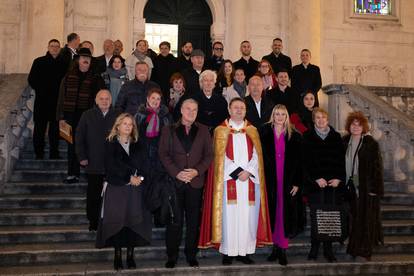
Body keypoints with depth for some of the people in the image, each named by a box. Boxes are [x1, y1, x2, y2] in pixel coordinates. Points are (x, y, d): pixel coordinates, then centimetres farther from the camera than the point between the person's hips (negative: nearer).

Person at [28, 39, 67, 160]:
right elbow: (31, 79, 3)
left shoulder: (63, 63, 7)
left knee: (55, 127, 7)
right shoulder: (39, 62, 3)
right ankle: (39, 153, 10)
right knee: (40, 127, 2)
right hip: (42, 100, -1)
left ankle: (54, 153, 14)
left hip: (57, 100, 2)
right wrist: (40, 90, -3)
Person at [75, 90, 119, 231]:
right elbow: (79, 137, 3)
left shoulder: (117, 116, 2)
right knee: (93, 195, 8)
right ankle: (93, 222, 21)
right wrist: (82, 157, -3)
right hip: (93, 164, 0)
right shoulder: (87, 116, 2)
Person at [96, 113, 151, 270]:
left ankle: (130, 256, 7)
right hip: (116, 188, -2)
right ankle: (117, 256, 5)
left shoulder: (137, 145, 14)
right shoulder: (110, 144, 3)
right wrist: (129, 177, -11)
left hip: (135, 188, 3)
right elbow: (112, 166, -7)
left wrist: (140, 177, -10)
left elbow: (144, 165, 7)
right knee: (117, 221, -2)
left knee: (133, 220, 0)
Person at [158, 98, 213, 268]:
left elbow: (209, 155, 6)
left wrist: (197, 171, -9)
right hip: (175, 181, -1)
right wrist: (176, 173, -11)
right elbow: (163, 154, 0)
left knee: (193, 221, 6)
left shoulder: (203, 130, 10)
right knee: (175, 220, 1)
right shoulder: (169, 130, 6)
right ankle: (172, 256, 13)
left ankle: (191, 254, 18)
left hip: (196, 182, 2)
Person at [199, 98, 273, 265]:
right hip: (229, 180, -3)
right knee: (229, 215, -3)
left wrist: (248, 172, -11)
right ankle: (228, 252, 4)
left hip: (250, 180, 3)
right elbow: (220, 157, -4)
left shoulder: (252, 131, 13)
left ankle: (244, 251, 10)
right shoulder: (221, 130, 5)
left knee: (248, 216, 2)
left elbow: (256, 155, 5)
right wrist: (237, 172, -12)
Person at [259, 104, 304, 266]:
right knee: (272, 213, 5)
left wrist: (297, 183, -4)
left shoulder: (295, 136, 3)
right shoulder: (264, 134, 4)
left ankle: (282, 249, 8)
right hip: (269, 180, 1)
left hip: (288, 181, 0)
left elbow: (299, 161, 2)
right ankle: (275, 246, 15)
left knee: (285, 214, 1)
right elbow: (259, 157, 2)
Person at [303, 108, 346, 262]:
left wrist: (339, 178, -3)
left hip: (334, 183, 2)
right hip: (315, 183, -2)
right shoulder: (307, 137, 5)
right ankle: (314, 248, 6)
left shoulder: (336, 137, 12)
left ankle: (328, 249, 11)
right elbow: (306, 161, -1)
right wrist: (316, 178, -10)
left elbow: (341, 159, 9)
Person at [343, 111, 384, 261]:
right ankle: (354, 248, 23)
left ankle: (365, 250, 13)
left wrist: (376, 188, -13)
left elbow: (377, 167, -9)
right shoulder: (344, 142, 6)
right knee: (353, 219, 11)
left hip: (365, 189, -4)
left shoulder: (371, 144, -8)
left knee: (365, 219, 2)